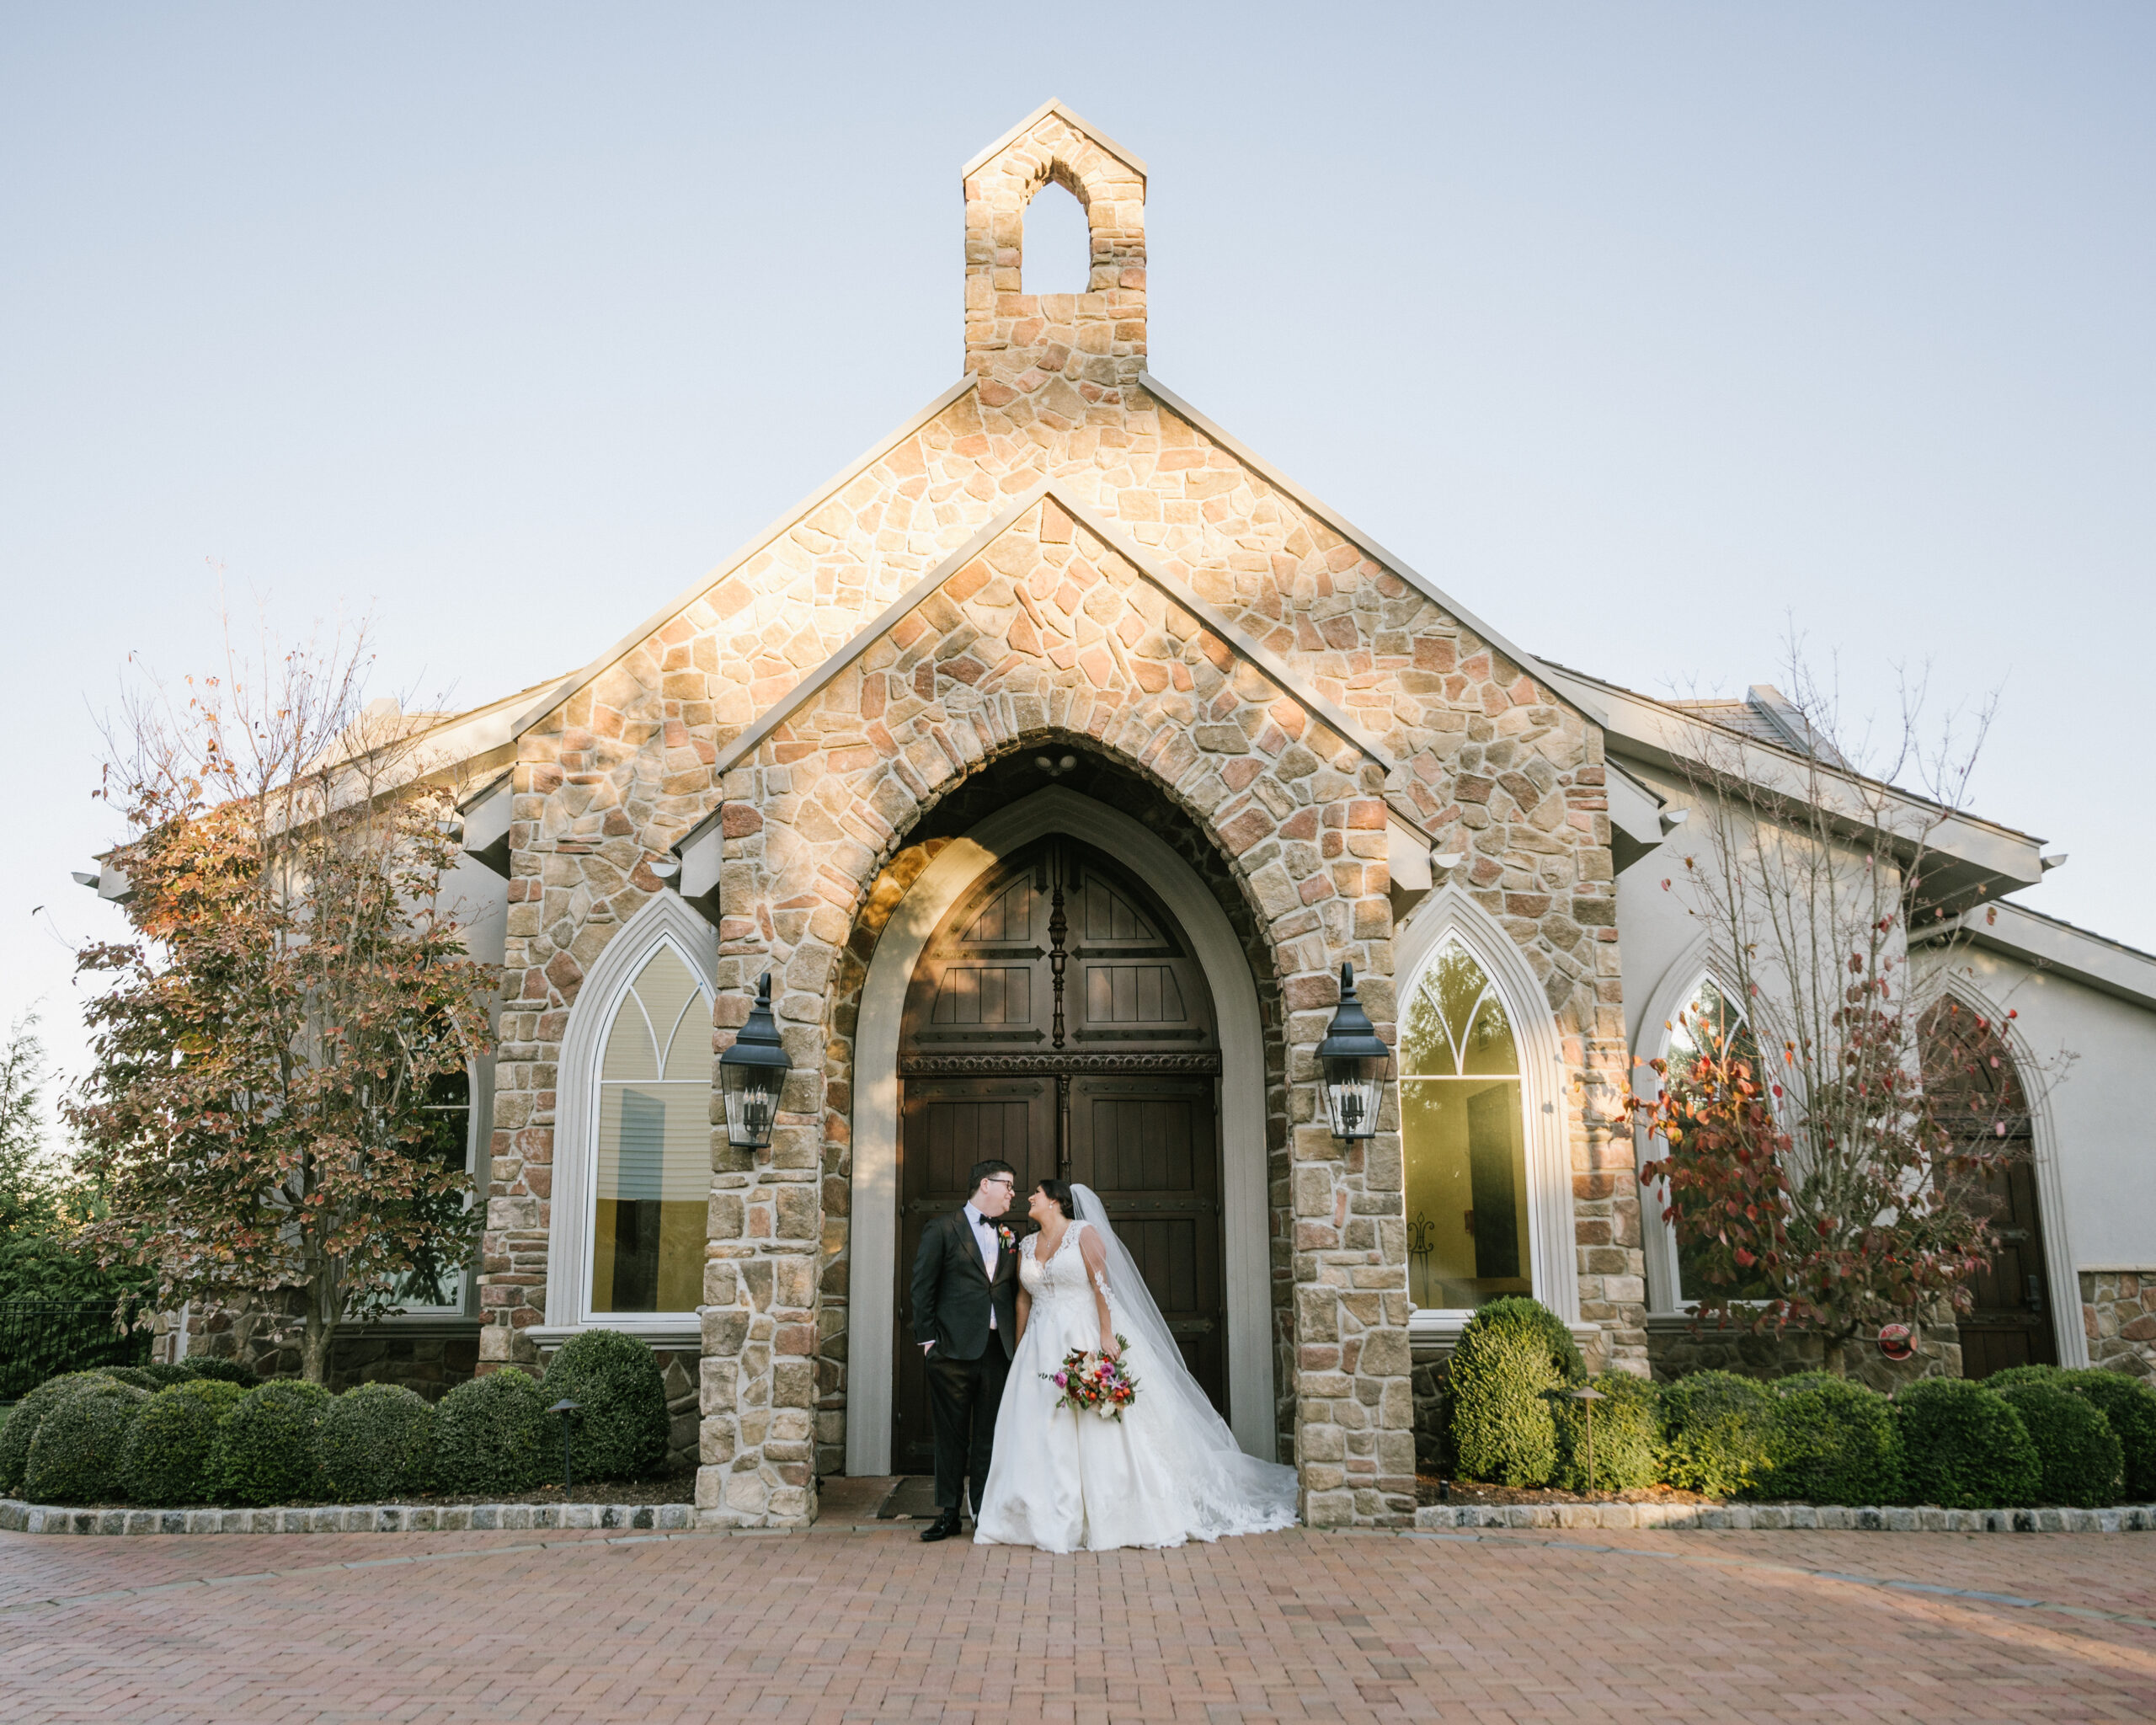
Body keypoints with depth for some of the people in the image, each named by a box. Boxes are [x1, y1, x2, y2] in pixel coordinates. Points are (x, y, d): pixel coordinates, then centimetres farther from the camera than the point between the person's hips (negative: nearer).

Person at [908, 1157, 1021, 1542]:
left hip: (998, 1349, 4)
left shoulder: (1008, 1237, 16)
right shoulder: (942, 1229, 1)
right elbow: (922, 1287, -1)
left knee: (989, 1436, 7)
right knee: (951, 1435, 3)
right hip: (954, 1349, -4)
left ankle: (984, 1511, 15)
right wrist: (927, 1338, -6)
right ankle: (949, 1512, 11)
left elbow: (1012, 1292, 17)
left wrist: (1015, 1341, 8)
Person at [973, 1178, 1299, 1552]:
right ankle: (1053, 1518, 7)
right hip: (1043, 1347, 6)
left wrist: (1106, 1335, -20)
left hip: (1085, 1337, -5)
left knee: (1099, 1431, -4)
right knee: (1041, 1434, 1)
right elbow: (1023, 1300, 15)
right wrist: (1019, 1350, 10)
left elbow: (1102, 1284, -11)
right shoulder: (1026, 1247, 13)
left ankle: (1107, 1516, 3)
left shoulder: (1084, 1233, -4)